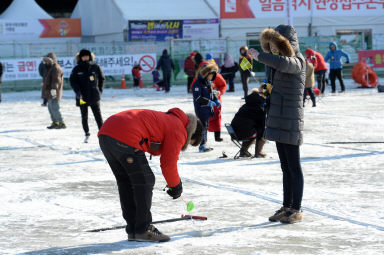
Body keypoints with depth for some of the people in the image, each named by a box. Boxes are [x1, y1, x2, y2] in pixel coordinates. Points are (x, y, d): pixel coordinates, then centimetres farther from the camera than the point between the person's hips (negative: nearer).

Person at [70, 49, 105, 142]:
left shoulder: (96, 67, 3)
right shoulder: (77, 69, 2)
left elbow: (102, 79, 11)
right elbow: (72, 80, 1)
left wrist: (100, 91, 3)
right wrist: (77, 91, -13)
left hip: (94, 96, -1)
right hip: (82, 96, 1)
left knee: (98, 115, -2)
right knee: (84, 117, 7)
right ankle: (87, 134, 18)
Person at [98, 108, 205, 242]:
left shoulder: (168, 119, 32)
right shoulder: (178, 131, 4)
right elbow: (168, 164, 2)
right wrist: (176, 186, 18)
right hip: (125, 137, -10)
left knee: (126, 182, 18)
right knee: (144, 182, 3)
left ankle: (133, 230, 23)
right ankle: (143, 230, 5)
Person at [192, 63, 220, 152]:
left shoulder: (208, 83, 12)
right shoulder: (197, 84, -16)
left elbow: (211, 93, 26)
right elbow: (198, 98, -21)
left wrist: (216, 100, 9)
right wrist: (209, 102, -22)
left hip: (208, 108, 9)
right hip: (201, 109, -9)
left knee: (206, 126, 13)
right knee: (203, 126, -9)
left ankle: (204, 144, 19)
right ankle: (202, 146, -7)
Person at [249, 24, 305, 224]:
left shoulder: (297, 61, -14)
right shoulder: (280, 61, 14)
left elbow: (283, 63, -37)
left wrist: (259, 56, -27)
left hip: (290, 122, -9)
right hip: (278, 121, 9)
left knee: (293, 167, -3)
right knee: (285, 167, 13)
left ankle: (296, 210, 3)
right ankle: (287, 207, 19)